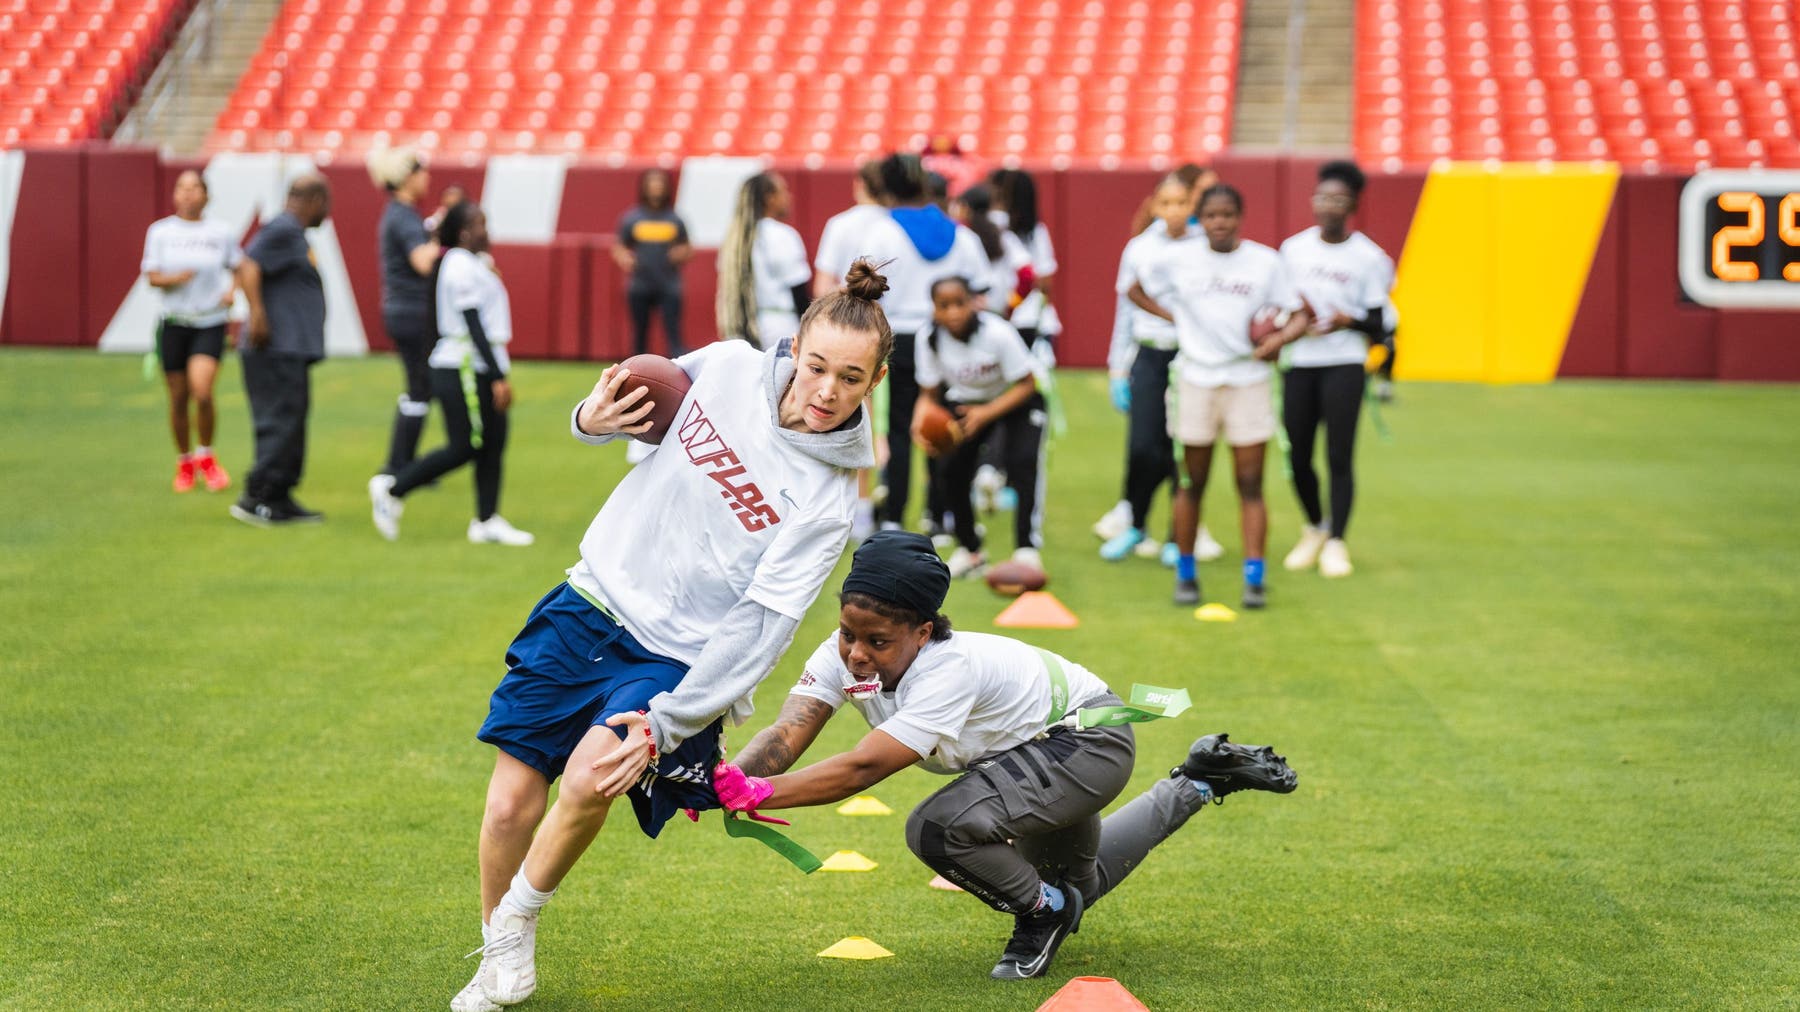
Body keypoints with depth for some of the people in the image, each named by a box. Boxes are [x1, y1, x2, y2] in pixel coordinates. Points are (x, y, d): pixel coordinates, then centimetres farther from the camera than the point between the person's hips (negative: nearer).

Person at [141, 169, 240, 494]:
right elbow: (151, 276, 0)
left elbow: (239, 266, 16)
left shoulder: (221, 233, 3)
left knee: (202, 392, -18)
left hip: (210, 323, -1)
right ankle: (184, 463, 24)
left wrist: (232, 290, -2)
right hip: (173, 322, 1)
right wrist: (174, 278, -19)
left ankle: (206, 456, 5)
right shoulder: (160, 232, 3)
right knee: (178, 399, 5)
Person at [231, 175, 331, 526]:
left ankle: (279, 498, 17)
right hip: (278, 349, -11)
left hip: (292, 350, 11)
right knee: (280, 424, -9)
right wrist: (257, 313, -30)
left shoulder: (293, 233, 18)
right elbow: (249, 266, -24)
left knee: (291, 425, 12)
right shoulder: (283, 230, -13)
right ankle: (255, 497, -7)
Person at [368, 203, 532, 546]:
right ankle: (392, 489, 3)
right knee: (464, 447, -7)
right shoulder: (463, 267, -16)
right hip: (464, 369, -10)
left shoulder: (471, 264, 16)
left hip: (477, 370, 10)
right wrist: (498, 378, -21)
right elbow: (474, 326, -20)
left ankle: (487, 521, 10)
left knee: (493, 444, 7)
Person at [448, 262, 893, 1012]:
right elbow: (643, 397, 15)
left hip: (675, 660, -3)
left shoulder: (826, 503, -15)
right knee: (512, 803, -2)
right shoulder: (727, 367, -6)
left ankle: (517, 924, -2)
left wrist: (663, 727, -25)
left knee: (592, 775, -29)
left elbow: (758, 629, -19)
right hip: (590, 605, 4)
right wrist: (591, 420, -9)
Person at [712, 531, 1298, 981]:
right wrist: (731, 780, -49)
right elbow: (787, 734, -30)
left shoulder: (950, 669, -39)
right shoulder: (844, 653, -19)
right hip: (1036, 748, 9)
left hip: (1089, 737, -9)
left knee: (941, 828, -30)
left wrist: (762, 793, -55)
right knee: (1075, 882, 30)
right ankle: (1198, 782, 41)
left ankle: (1042, 913, -3)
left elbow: (863, 768, -47)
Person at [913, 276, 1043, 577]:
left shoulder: (997, 333, -31)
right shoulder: (929, 339, -21)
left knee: (1024, 463, -24)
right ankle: (968, 550, 8)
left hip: (1016, 400, -4)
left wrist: (986, 414, -35)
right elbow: (929, 393, -10)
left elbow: (1026, 384, -23)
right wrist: (921, 421, -33)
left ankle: (1027, 549, -16)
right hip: (966, 402, 4)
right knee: (950, 469, -11)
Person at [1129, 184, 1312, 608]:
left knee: (1250, 482, -4)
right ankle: (1185, 572, 17)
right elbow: (1136, 290, 16)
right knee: (1194, 482, 6)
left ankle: (1254, 577, -5)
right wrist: (1175, 317, 2)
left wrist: (1279, 338, -17)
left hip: (1248, 380, 0)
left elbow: (1299, 314, 3)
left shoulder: (1266, 261, 0)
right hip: (1196, 379, 0)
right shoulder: (1178, 259, 2)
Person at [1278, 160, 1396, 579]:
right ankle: (1315, 527, 28)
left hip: (1343, 365, -3)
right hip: (1298, 363, 3)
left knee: (1339, 457, -8)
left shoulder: (1369, 258, -2)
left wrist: (1348, 321, -19)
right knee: (1297, 457, 4)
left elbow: (1379, 325, -1)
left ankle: (1336, 542, 2)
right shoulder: (1293, 249, 7)